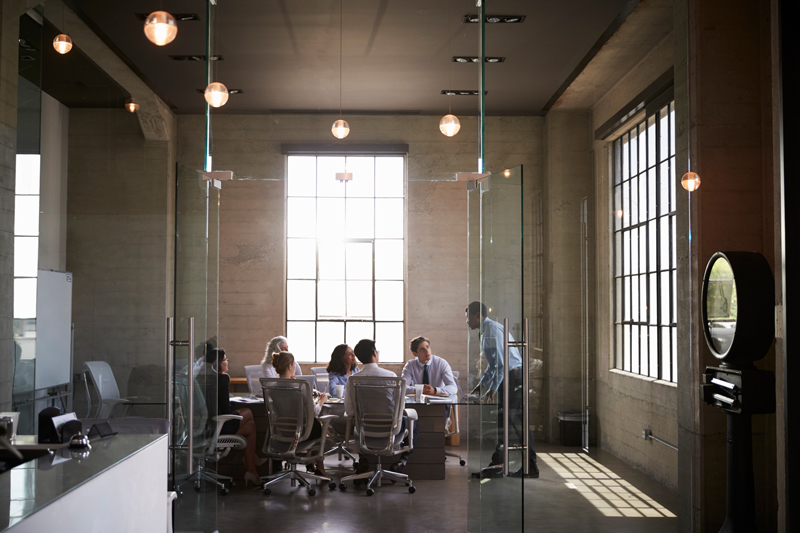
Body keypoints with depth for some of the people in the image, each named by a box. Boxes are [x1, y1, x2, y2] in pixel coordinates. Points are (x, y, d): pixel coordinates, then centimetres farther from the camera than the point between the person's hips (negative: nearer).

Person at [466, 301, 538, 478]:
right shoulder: (486, 331, 17)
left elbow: (500, 361, -22)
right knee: (500, 419, 13)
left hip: (513, 376, -10)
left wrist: (493, 389, -16)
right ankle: (497, 462, 20)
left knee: (517, 421, -7)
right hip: (506, 378, 10)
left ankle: (531, 467, -2)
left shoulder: (492, 330, -16)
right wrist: (481, 384, 25)